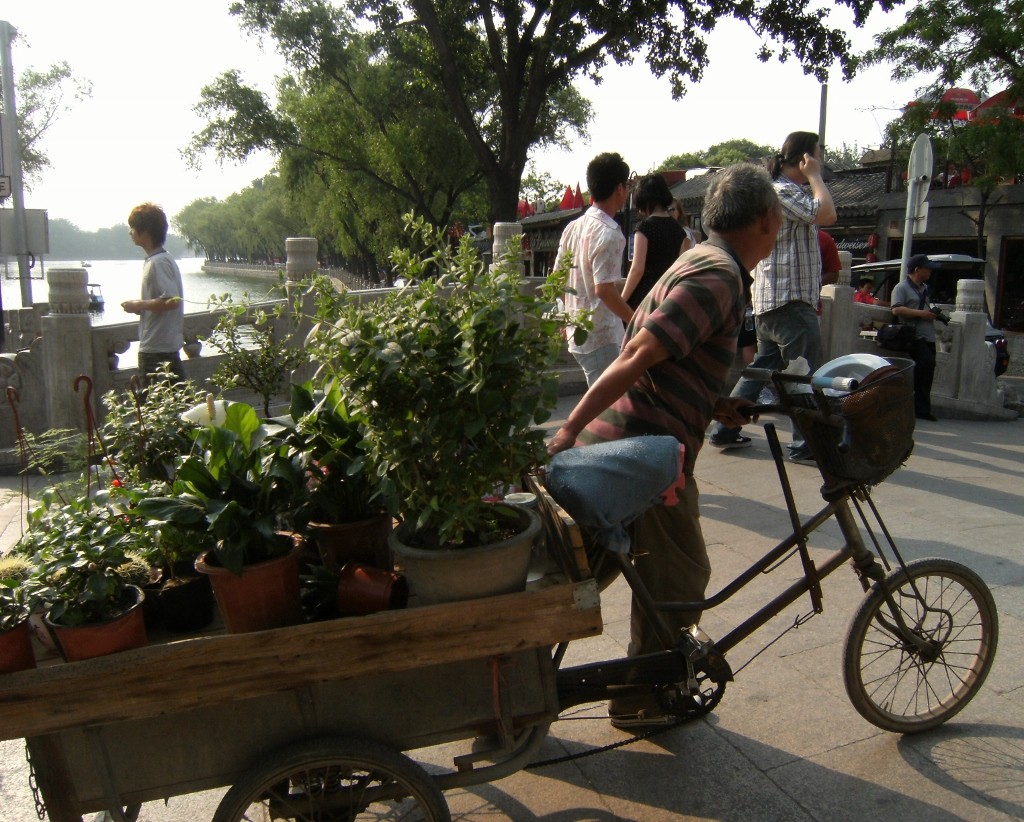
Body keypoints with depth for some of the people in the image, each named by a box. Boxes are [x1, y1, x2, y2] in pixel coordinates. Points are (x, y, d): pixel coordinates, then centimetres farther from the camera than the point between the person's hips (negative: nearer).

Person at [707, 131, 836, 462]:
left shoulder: (784, 190, 20)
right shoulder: (784, 191, -12)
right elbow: (826, 214, -26)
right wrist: (814, 176, -11)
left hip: (771, 299, 10)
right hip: (789, 299, -10)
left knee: (763, 366, 15)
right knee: (805, 374, -4)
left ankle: (725, 429, 17)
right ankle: (807, 444, 2)